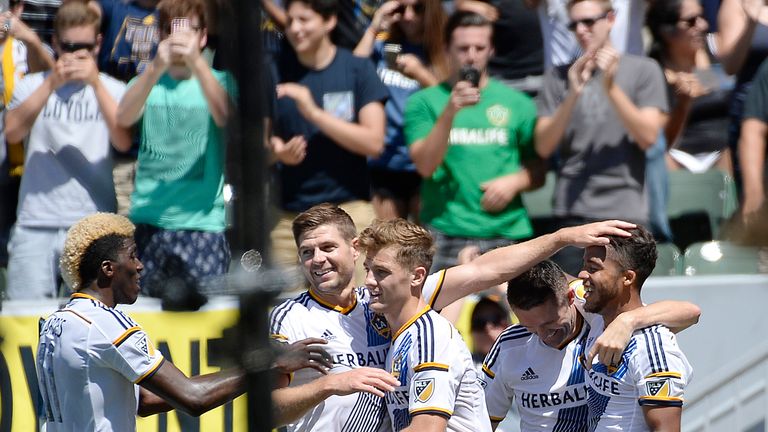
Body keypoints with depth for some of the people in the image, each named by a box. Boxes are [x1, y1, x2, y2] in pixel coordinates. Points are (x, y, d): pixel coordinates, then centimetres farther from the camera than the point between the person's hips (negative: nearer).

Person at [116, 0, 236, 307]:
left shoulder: (218, 81, 6)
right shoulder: (147, 82, 10)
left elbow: (225, 117, -17)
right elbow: (123, 118, -12)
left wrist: (196, 62, -31)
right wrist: (157, 67, -27)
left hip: (203, 219, -2)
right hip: (148, 217, 2)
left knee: (205, 303, -12)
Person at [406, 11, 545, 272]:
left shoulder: (516, 103, 11)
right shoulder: (424, 102, 6)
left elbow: (538, 171, 15)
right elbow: (425, 165, -7)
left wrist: (515, 181, -6)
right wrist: (450, 112, -17)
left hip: (507, 231, 2)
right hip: (446, 234, -2)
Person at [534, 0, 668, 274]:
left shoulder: (643, 70, 7)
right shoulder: (559, 77, 12)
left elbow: (648, 137, -4)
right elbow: (543, 147, 3)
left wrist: (610, 87, -12)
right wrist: (573, 95, -10)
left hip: (625, 211, -1)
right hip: (572, 213, 1)